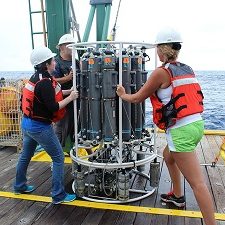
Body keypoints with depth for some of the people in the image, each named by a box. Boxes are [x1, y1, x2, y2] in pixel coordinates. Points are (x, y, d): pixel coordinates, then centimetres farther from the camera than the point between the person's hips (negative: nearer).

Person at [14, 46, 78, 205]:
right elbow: (53, 107, -23)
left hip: (27, 123, 10)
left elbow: (50, 94, 12)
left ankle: (20, 186, 42)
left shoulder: (36, 78, 6)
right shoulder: (44, 82, -22)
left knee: (26, 155, 23)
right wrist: (71, 98, -13)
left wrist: (68, 91, 4)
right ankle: (59, 195, 8)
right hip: (40, 127, -10)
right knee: (58, 158, 1)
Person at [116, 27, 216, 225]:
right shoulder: (187, 69, 11)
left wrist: (122, 95, 20)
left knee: (197, 183, -5)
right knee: (168, 155, 30)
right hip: (196, 123, 9)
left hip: (181, 129, -9)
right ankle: (177, 196, 46)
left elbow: (137, 99, -1)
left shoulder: (162, 72, -10)